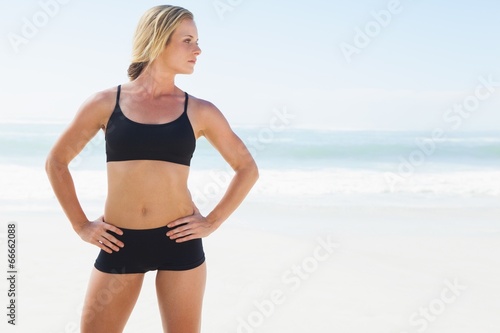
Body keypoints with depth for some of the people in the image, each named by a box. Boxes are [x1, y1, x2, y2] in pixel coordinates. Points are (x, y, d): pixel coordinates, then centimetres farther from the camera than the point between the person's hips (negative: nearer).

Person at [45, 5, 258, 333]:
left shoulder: (199, 111, 0)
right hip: (120, 243, 0)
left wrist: (213, 222, 0)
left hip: (179, 242, 0)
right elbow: (56, 162, 9)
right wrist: (81, 225, 3)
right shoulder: (106, 103, -1)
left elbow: (248, 168, 9)